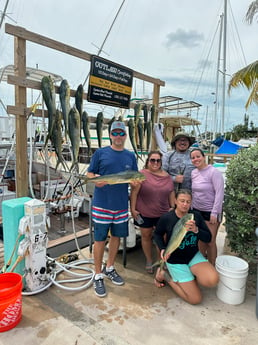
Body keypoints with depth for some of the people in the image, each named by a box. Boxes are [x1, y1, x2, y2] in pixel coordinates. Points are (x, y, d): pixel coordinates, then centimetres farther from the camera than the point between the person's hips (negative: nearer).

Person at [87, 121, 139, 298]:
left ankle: (110, 268, 37)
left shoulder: (130, 156, 8)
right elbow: (90, 174, 1)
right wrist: (95, 180, -21)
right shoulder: (100, 153, -1)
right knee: (100, 239, 3)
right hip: (102, 204, -3)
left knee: (117, 236, 15)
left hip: (121, 204, 4)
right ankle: (98, 275, 22)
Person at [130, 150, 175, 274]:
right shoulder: (142, 174, -10)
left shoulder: (167, 176, 4)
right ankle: (149, 261, 33)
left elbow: (171, 193, 9)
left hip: (163, 213, 3)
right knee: (146, 236, 13)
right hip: (144, 213, -2)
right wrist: (133, 209, -14)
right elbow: (134, 192, -12)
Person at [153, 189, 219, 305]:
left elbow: (208, 238, -7)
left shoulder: (196, 216, -9)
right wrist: (163, 249, -15)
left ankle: (188, 278, 7)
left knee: (212, 280, -24)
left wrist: (196, 230, -27)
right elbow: (157, 234, 2)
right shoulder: (166, 218, -17)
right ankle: (165, 275, 13)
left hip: (194, 256, 4)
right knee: (195, 299, -6)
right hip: (176, 261, -4)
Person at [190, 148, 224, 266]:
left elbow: (219, 194, -16)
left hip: (211, 211, -5)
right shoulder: (193, 173, 3)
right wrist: (191, 207, 10)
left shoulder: (214, 172, -15)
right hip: (197, 210, 5)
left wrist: (214, 213, -17)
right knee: (201, 238, 13)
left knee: (210, 241, 2)